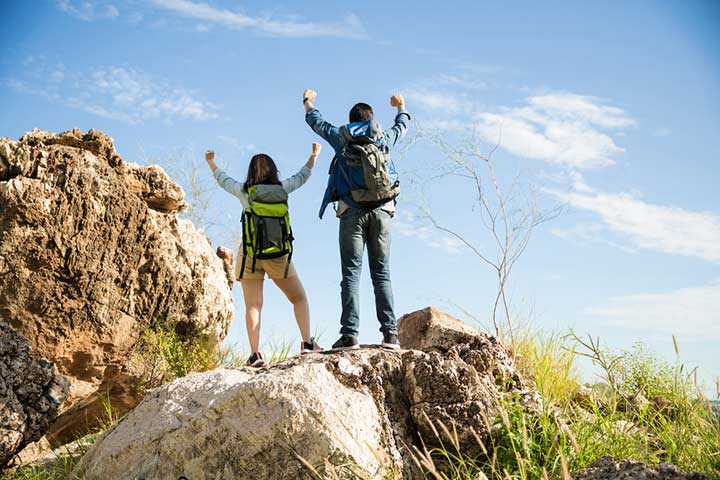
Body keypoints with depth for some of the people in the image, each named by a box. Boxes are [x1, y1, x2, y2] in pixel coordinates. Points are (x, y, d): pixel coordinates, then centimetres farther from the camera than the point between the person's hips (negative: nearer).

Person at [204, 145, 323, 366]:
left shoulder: (244, 191, 5)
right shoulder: (282, 189, 3)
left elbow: (223, 180, 23)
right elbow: (302, 176, 19)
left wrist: (211, 163, 41)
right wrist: (314, 155, 34)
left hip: (249, 254, 0)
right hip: (277, 254, 0)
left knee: (253, 305, -2)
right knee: (299, 298, 11)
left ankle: (255, 353, -10)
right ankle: (307, 342, -1)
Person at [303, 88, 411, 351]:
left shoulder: (342, 138, 9)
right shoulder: (384, 138, 13)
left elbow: (316, 122, 26)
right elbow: (402, 126, 35)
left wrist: (308, 101, 47)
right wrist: (401, 107, 57)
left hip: (352, 212, -1)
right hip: (381, 211, 2)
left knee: (351, 273, -4)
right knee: (382, 274, 3)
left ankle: (349, 334, -10)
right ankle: (390, 332, -3)